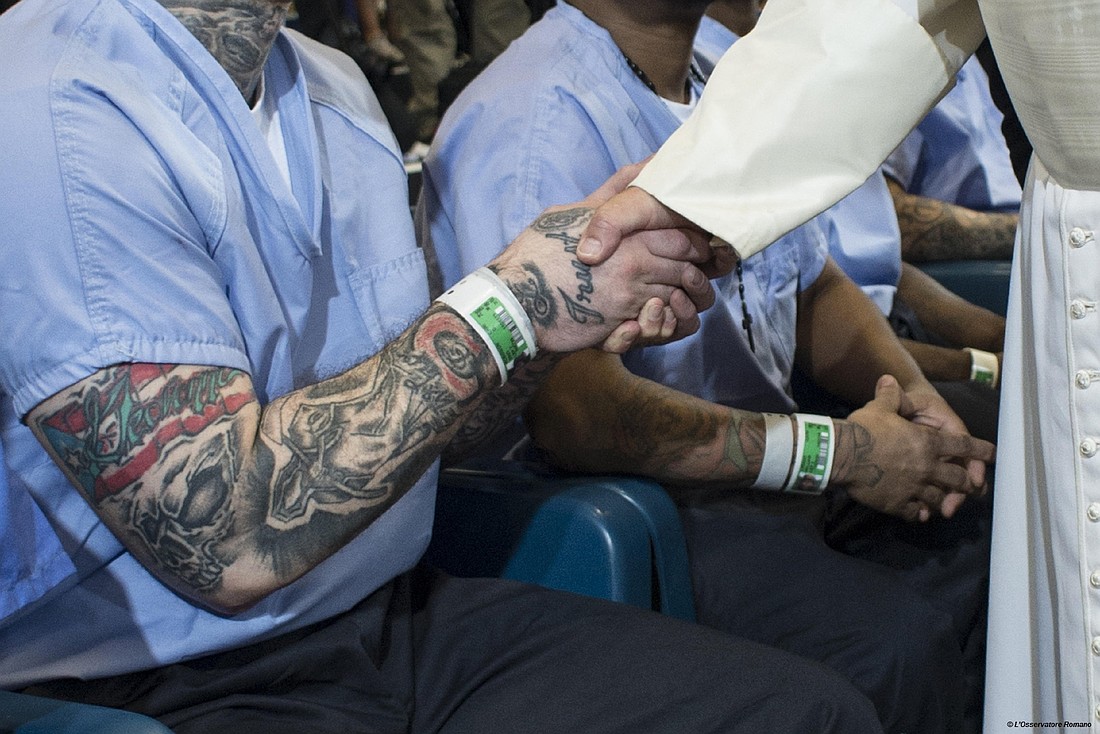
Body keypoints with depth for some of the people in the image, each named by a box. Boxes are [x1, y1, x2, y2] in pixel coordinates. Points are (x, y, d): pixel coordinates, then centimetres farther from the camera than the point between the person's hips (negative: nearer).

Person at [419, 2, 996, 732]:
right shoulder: (536, 118, -20)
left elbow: (818, 288, 19)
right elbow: (580, 418, -28)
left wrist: (923, 403, -2)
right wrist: (840, 449, -22)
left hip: (771, 474, 9)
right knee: (895, 639, -28)